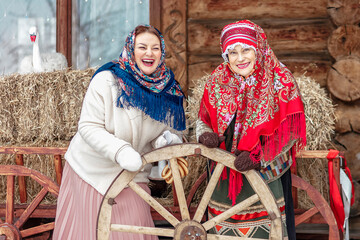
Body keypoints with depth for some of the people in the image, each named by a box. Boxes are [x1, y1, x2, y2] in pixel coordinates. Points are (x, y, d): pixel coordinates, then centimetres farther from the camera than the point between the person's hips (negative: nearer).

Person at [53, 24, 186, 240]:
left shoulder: (168, 89, -3)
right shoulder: (106, 81, -17)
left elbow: (174, 130, 7)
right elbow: (88, 127, -19)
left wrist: (166, 140, -18)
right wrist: (120, 150, -32)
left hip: (132, 174, 3)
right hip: (92, 171, -3)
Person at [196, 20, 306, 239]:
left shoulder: (281, 81, -9)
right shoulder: (216, 83, 1)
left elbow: (289, 131, -8)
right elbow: (203, 120, 11)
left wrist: (259, 155, -18)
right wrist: (206, 135, -12)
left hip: (265, 173, -3)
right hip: (224, 176, 3)